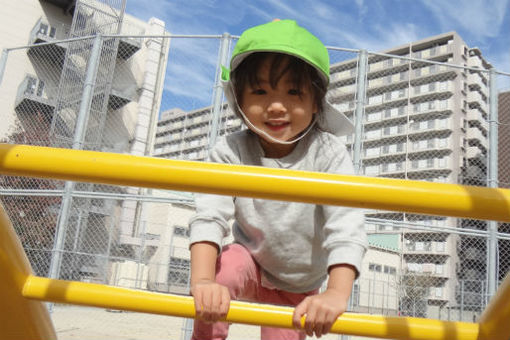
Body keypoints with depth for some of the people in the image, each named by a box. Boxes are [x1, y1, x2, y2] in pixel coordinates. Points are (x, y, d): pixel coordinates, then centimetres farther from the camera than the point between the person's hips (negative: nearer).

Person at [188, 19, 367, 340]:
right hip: (253, 265, 0)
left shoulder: (328, 153, -25)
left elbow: (347, 227, -33)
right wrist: (203, 281, -46)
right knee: (225, 264, -30)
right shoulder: (230, 152, -21)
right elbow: (209, 218, -30)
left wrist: (337, 294, -47)